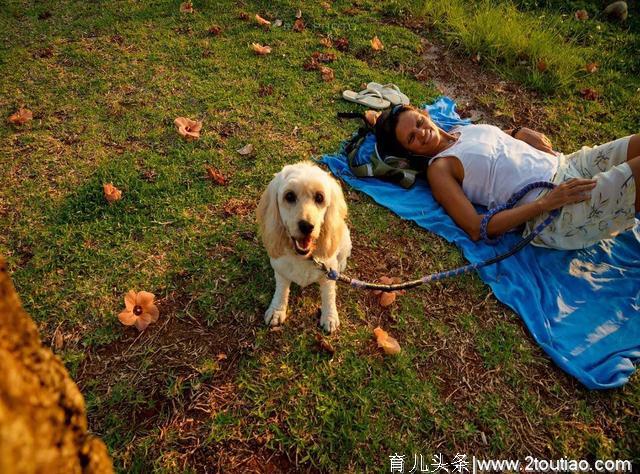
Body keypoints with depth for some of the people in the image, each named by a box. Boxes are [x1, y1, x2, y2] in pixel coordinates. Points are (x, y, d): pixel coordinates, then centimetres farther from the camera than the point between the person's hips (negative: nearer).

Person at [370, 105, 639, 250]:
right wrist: (547, 202, -22)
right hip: (554, 216, -8)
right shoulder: (438, 168, -8)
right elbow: (477, 229, -17)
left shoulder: (466, 128, 14)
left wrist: (522, 133, 7)